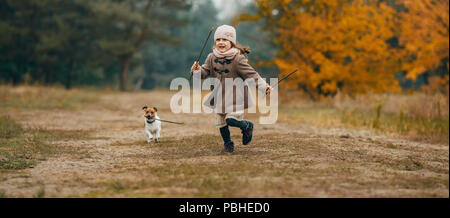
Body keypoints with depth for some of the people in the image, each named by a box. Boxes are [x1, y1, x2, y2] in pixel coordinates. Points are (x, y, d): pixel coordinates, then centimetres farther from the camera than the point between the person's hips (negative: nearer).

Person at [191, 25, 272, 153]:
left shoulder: (238, 59, -15)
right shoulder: (212, 58, 1)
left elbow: (251, 75, -15)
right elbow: (205, 72, 4)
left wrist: (263, 86, -25)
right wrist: (197, 70, -19)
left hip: (235, 95, -5)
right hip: (220, 95, 5)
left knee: (232, 119, -16)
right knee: (220, 122, 8)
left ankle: (247, 126, 17)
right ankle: (228, 144, 29)